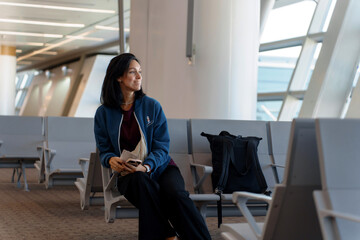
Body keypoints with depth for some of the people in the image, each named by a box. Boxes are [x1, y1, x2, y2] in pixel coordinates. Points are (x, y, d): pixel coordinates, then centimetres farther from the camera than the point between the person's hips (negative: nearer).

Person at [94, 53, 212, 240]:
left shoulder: (152, 106, 3)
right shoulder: (103, 113, 5)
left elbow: (162, 147, -1)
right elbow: (104, 150, 8)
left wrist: (146, 166, -21)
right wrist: (111, 159, -17)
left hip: (160, 168, 0)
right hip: (129, 176, 0)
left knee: (176, 194, -34)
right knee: (141, 181, -38)